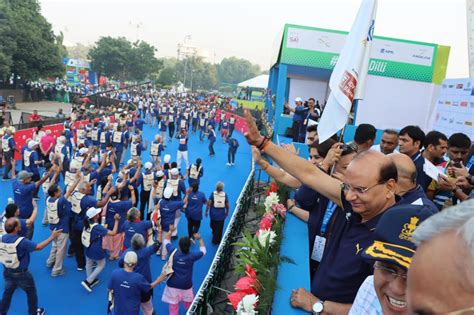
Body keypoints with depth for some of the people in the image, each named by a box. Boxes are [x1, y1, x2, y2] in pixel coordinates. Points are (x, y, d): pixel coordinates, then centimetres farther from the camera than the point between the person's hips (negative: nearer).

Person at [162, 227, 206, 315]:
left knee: (173, 304, 9)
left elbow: (166, 241, 3)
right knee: (188, 301, 26)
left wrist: (170, 231, 12)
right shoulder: (192, 256, -19)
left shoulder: (173, 252, -16)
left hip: (173, 283, 0)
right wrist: (200, 239, 8)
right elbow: (203, 251, 0)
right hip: (186, 284, 1)